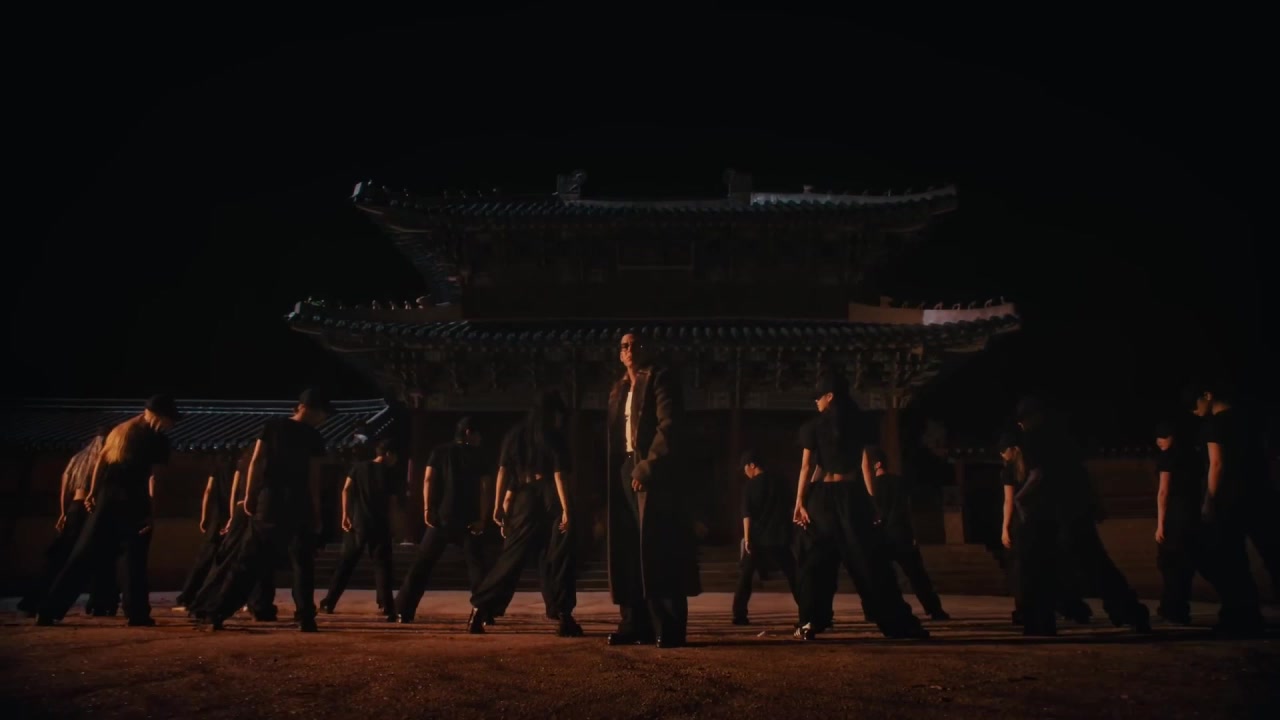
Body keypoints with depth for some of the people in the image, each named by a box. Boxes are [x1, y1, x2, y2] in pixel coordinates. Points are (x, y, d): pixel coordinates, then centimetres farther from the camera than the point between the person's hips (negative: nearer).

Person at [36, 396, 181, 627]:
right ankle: (137, 614, 2)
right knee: (135, 560, 4)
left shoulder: (119, 429, 17)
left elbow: (100, 461, 13)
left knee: (84, 555, 5)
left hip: (107, 498, 5)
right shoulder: (157, 439, -2)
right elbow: (153, 476, -9)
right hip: (133, 503, -5)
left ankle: (49, 610, 1)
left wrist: (92, 492, 12)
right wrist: (153, 509, -11)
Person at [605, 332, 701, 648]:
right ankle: (635, 624, 10)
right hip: (624, 471, 8)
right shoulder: (618, 389, 20)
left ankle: (670, 628, -9)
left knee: (659, 551, -10)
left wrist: (647, 466, -19)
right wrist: (614, 475, 8)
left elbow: (668, 426, -13)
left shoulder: (660, 379, -2)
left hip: (654, 473, -7)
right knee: (628, 551, 5)